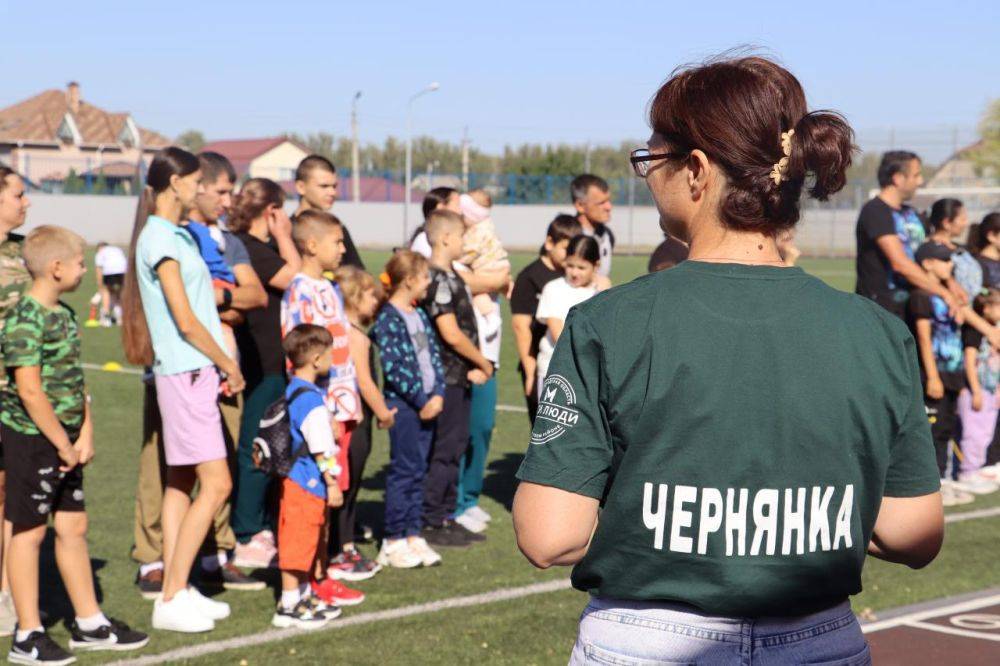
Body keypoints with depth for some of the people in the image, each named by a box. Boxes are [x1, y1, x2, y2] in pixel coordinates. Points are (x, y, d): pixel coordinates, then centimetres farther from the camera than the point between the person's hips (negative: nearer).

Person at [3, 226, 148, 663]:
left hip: (65, 440, 9)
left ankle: (89, 623, 24)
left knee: (73, 526, 14)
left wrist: (85, 434, 1)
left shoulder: (64, 315, 11)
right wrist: (63, 445, -16)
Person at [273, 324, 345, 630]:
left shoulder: (292, 391, 11)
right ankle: (288, 606, 2)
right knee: (298, 544, -3)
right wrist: (332, 484, -14)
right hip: (307, 484, -10)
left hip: (295, 480, 10)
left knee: (304, 543, 18)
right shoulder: (311, 399, -20)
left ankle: (303, 596, 28)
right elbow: (321, 448, -19)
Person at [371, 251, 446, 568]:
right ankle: (393, 541, 3)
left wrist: (437, 394, 0)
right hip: (402, 403, -8)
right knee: (404, 468, -4)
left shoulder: (420, 316, 14)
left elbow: (434, 355, 14)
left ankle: (413, 535, 17)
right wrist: (421, 399, -14)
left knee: (419, 470, 10)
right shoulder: (387, 319, -13)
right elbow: (392, 367, -18)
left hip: (428, 402, 8)